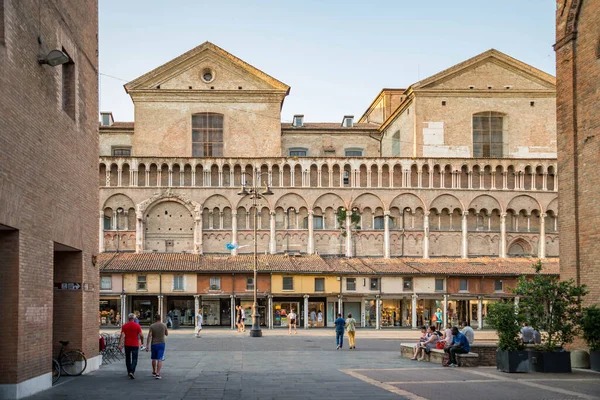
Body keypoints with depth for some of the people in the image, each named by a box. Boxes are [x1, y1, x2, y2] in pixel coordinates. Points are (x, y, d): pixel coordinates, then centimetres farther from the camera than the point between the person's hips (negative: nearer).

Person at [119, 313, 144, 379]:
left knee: (128, 359, 17)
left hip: (127, 344, 2)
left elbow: (122, 336, -7)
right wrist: (142, 341, 12)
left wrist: (120, 344, -8)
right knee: (134, 359, -1)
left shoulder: (124, 326, -1)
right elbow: (141, 335, -6)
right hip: (135, 345, -2)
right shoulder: (137, 325, -7)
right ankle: (132, 372, -18)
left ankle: (129, 371, 26)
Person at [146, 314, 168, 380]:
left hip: (154, 344, 0)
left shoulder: (152, 326, -6)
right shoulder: (164, 325, -2)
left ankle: (154, 372, 32)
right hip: (161, 344, 0)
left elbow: (149, 336, -12)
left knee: (154, 359, 18)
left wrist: (147, 346, -11)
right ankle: (158, 374, -15)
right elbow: (167, 334, 11)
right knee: (160, 359, -4)